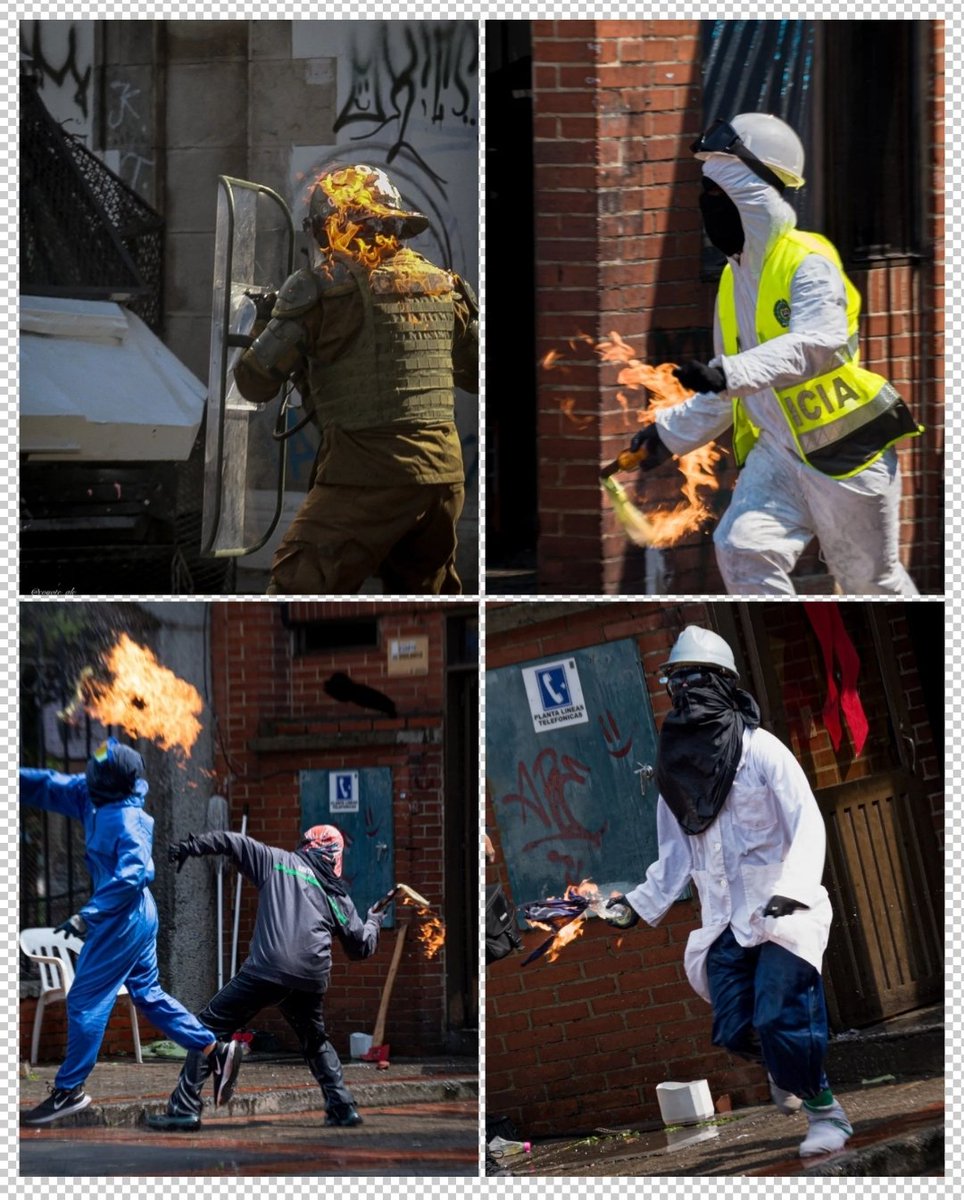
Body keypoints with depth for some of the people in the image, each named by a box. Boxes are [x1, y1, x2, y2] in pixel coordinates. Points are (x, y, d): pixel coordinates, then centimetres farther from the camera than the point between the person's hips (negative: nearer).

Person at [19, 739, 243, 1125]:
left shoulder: (126, 820, -22)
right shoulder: (93, 800, 4)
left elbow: (132, 874, -30)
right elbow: (49, 787, 13)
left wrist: (88, 915, -29)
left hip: (125, 918, -10)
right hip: (137, 917, 10)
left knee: (86, 1000, -2)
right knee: (148, 994, 16)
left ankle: (69, 1089, 4)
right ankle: (215, 1051, 16)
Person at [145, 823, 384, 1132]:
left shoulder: (278, 862, 14)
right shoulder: (338, 896, 21)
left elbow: (232, 842, 8)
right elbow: (362, 946, 28)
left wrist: (193, 846, 14)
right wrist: (374, 921, 48)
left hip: (267, 970, -4)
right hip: (312, 978, 4)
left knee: (210, 1027, 2)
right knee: (315, 1041, 30)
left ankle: (185, 1109, -10)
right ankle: (342, 1107, 19)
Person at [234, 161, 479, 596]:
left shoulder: (319, 286, -5)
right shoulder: (443, 285, 10)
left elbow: (255, 384, -2)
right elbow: (477, 375, 22)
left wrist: (263, 325, 17)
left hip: (366, 478, -6)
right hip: (445, 475, 6)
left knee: (297, 591, -2)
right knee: (424, 594, 20)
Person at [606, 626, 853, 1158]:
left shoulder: (761, 750, -9)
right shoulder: (676, 766, 9)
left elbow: (808, 827, -16)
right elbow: (677, 852, 17)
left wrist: (791, 891, -29)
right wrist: (642, 904, 7)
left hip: (782, 910, -6)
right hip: (725, 916, 6)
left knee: (777, 1018, -21)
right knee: (734, 1032, -1)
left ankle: (825, 1110, -3)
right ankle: (782, 1070, 32)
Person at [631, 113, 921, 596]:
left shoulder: (807, 262, -15)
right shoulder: (734, 280, 11)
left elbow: (819, 344, -34)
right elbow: (724, 393, 23)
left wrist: (733, 373, -46)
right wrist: (670, 433, 16)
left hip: (845, 450, -7)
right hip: (778, 451, 7)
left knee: (873, 583, 7)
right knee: (743, 549, -18)